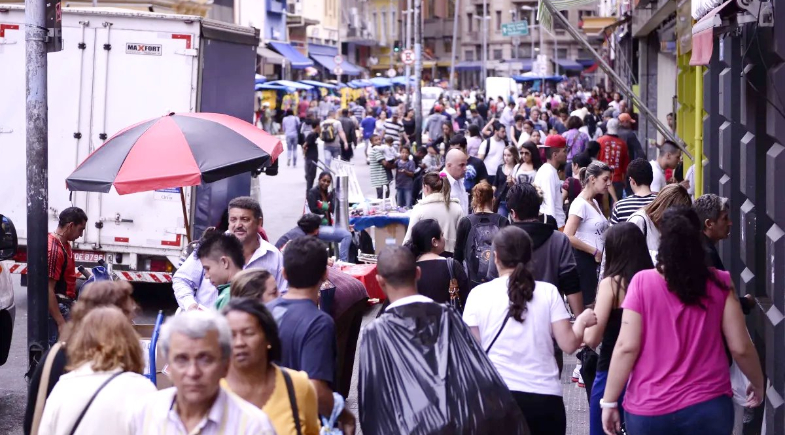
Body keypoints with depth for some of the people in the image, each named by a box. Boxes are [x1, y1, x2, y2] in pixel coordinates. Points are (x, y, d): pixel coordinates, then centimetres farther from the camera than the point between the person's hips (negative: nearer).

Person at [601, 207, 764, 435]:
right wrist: (758, 383, 18)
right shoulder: (720, 283, -3)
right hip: (708, 407, 1)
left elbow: (626, 347, -9)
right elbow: (740, 347, 0)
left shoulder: (642, 283, -7)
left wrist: (609, 401, -2)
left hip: (649, 410, -1)